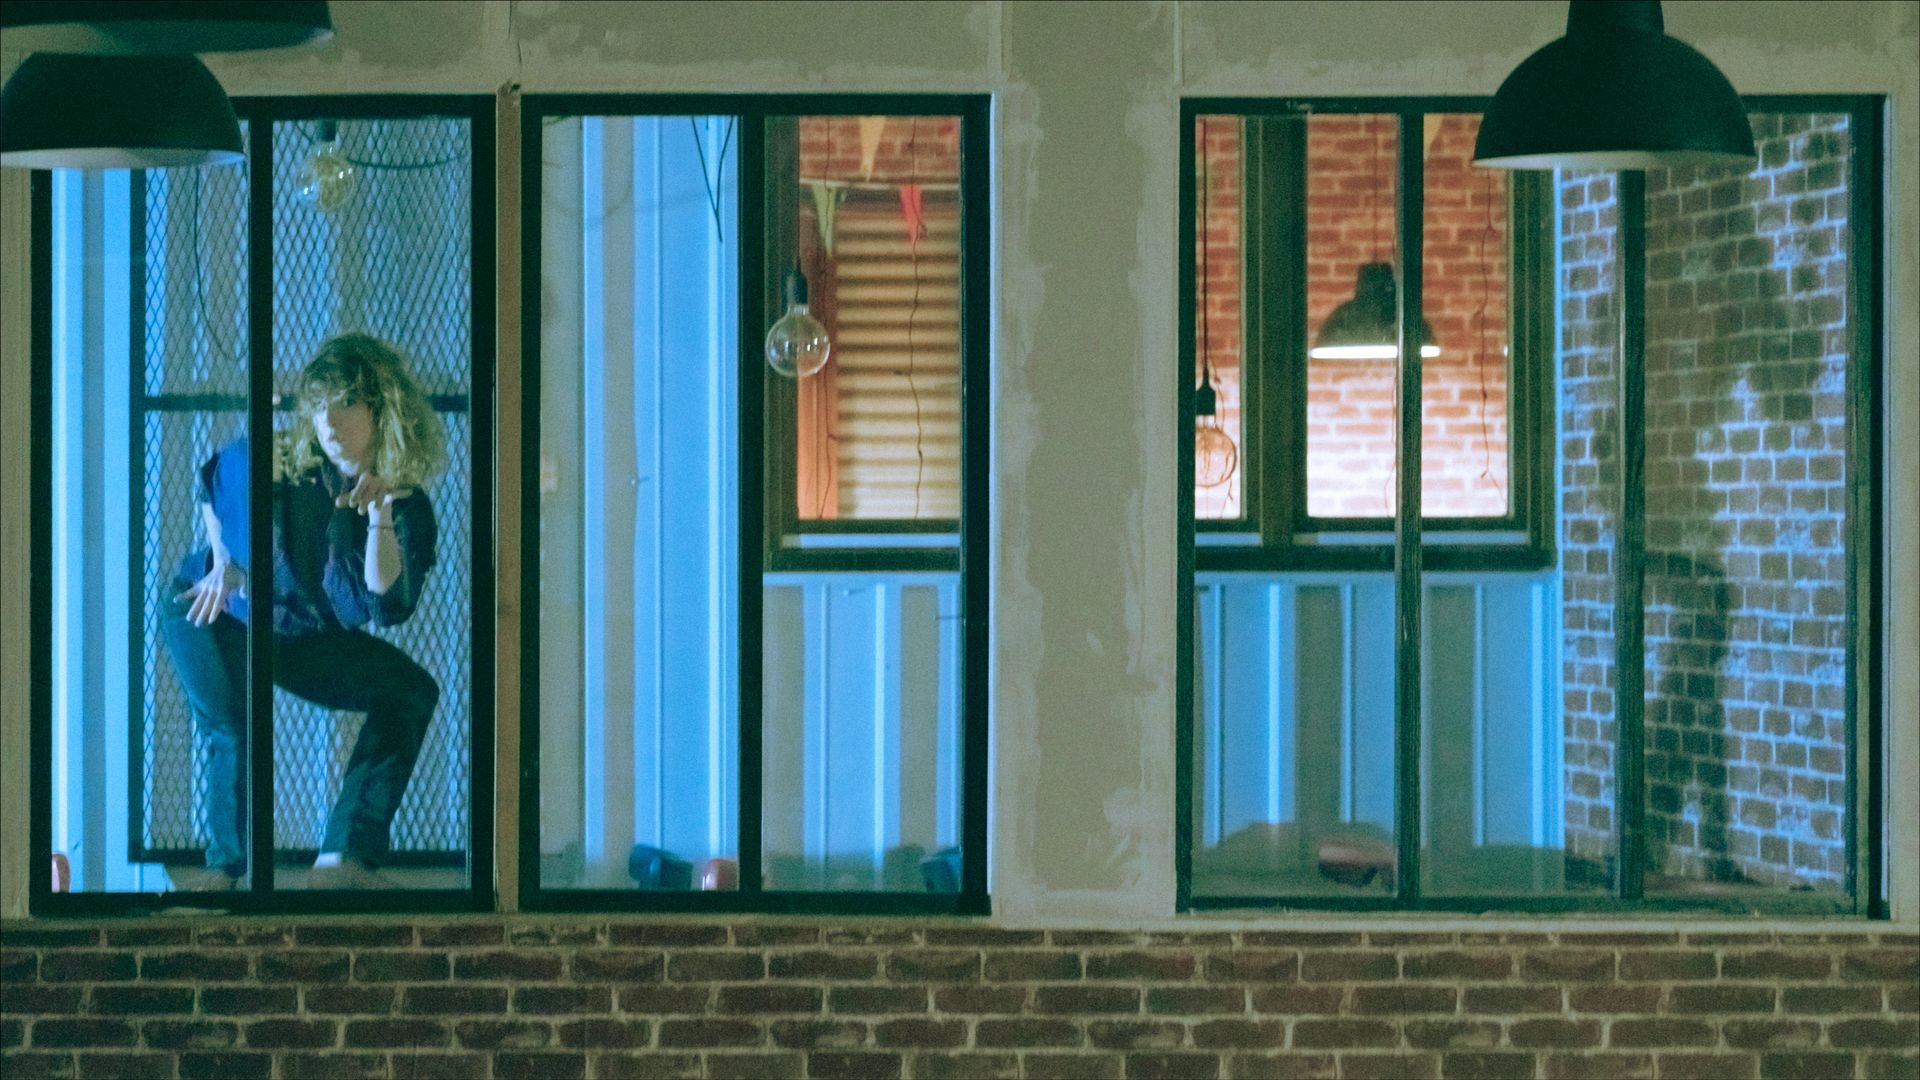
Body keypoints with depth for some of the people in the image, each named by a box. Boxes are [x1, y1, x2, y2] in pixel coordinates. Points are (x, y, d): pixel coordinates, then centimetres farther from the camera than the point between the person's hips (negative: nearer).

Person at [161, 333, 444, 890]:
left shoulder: (407, 506, -16)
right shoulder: (279, 460, -22)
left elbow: (388, 605, -28)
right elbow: (210, 482, 2)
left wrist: (380, 521, -39)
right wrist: (221, 562, -2)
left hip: (300, 637, 4)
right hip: (213, 616, -4)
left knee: (411, 692, -7)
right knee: (235, 732, -30)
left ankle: (341, 861, -9)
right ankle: (225, 865, -6)